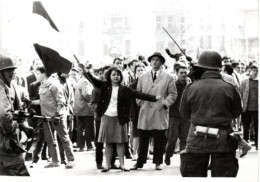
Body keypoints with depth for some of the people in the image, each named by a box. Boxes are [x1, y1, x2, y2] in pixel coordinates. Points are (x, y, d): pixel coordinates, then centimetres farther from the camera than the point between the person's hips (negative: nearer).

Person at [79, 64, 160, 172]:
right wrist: (86, 71, -19)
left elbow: (138, 94, -2)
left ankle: (122, 164, 8)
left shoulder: (124, 90, 1)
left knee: (120, 142, 1)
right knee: (108, 142, 4)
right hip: (106, 116, 0)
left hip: (119, 118, 0)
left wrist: (154, 98, -8)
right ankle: (107, 165, 9)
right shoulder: (105, 86, 4)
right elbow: (94, 81, -3)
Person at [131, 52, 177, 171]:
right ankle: (140, 162, 10)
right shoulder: (143, 77, 15)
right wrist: (140, 102, 2)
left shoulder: (168, 78, 6)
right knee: (143, 138, 4)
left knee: (159, 139, -1)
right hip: (145, 112, 2)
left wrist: (165, 103, -9)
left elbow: (173, 94, 4)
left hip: (160, 112, -2)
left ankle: (158, 162, 8)